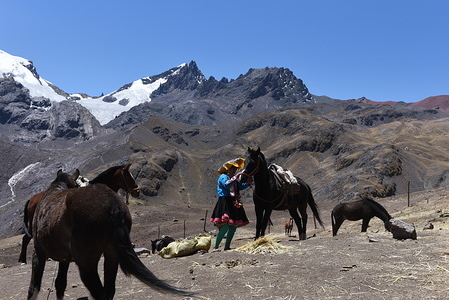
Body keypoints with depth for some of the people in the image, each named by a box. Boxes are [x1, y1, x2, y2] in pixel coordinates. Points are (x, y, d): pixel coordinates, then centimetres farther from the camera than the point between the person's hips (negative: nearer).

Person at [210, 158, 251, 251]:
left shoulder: (233, 178, 23)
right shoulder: (223, 177, -3)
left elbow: (241, 187, 22)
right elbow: (227, 185, -22)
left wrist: (248, 182, 8)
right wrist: (236, 177, -22)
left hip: (234, 204, 9)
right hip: (225, 202, -9)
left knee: (234, 226, 7)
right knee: (225, 225, -17)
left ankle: (227, 246, 15)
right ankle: (216, 247, -12)